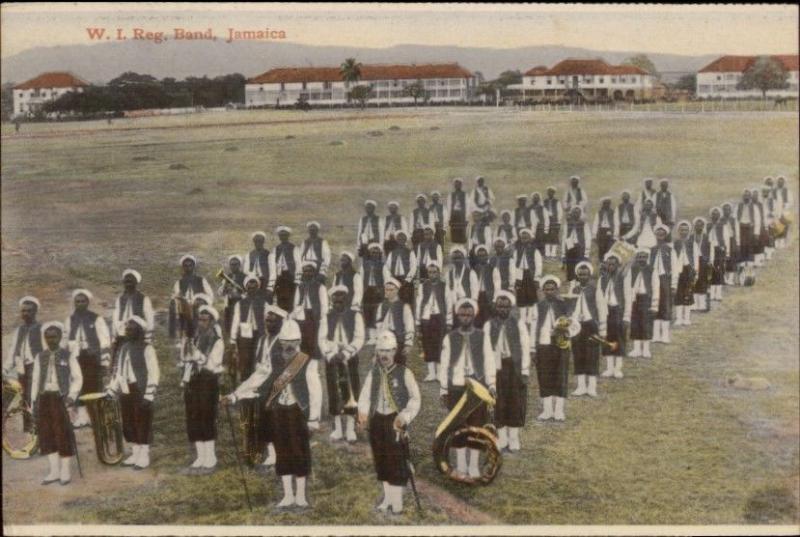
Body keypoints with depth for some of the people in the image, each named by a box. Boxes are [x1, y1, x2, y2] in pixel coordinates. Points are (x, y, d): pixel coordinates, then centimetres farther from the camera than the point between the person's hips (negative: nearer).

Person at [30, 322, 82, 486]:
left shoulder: (68, 356, 3)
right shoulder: (39, 357, 12)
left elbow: (77, 378, 2)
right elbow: (35, 380, 13)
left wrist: (71, 397, -9)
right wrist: (34, 401, 6)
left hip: (61, 398, -4)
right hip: (44, 398, 4)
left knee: (64, 435, -3)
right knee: (46, 434, 4)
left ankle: (65, 471, 7)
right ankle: (54, 471, 14)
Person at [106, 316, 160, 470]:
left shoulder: (147, 349, -9)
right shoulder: (124, 348, 14)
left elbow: (154, 373, -13)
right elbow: (118, 370, 20)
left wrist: (149, 395, -18)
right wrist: (111, 390, 14)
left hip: (140, 392, -7)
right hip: (126, 392, 7)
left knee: (143, 424, -1)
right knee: (129, 424, 12)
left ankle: (144, 456, 8)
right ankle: (136, 454, 24)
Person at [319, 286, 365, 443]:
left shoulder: (355, 316, 4)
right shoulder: (327, 318, 10)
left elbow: (359, 339, -5)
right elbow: (322, 339, 2)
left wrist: (346, 353, -17)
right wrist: (330, 354, -13)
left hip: (350, 359, -2)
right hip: (331, 359, 2)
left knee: (350, 392, -5)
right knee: (334, 393, 2)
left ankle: (350, 428, 0)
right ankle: (337, 428, 11)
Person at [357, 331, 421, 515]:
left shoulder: (404, 373, -8)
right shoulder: (373, 373, 6)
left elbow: (415, 398, -5)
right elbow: (365, 395, 11)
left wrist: (404, 417, -15)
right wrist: (363, 413, -4)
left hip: (395, 421, -4)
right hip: (377, 419, 5)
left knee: (397, 461, -4)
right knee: (381, 460, 12)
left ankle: (397, 502, 6)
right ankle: (387, 497, 27)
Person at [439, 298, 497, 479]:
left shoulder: (482, 336, 3)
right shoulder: (450, 338, 2)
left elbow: (489, 361, 3)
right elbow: (444, 364, 4)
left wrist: (491, 385, -1)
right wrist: (443, 389, 3)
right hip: (456, 388, 0)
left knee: (477, 426, 2)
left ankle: (474, 466, 13)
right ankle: (461, 466, 16)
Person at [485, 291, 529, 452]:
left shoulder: (519, 324, 1)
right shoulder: (488, 325, 1)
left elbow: (525, 348, -1)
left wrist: (525, 371, -5)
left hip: (514, 367, 0)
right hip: (496, 368, 0)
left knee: (516, 404, 4)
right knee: (498, 404, 5)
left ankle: (513, 439, 16)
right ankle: (501, 439, 18)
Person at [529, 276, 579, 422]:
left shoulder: (565, 306, 5)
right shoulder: (537, 307, 7)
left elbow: (576, 326, 3)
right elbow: (534, 329, 6)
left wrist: (566, 332, -17)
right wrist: (533, 349, 1)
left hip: (561, 346, -1)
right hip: (543, 346, 1)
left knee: (561, 379, -1)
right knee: (545, 379, 3)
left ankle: (559, 410, 6)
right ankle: (547, 410, 11)